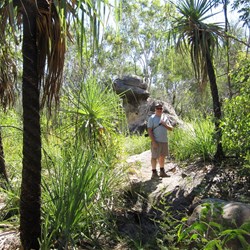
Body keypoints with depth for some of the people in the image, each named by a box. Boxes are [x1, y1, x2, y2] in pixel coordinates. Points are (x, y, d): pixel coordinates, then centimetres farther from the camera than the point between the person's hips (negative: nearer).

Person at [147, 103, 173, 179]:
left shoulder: (165, 117, 13)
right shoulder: (152, 118, -5)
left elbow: (171, 128, 11)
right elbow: (149, 131, -11)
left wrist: (164, 124, -8)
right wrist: (153, 141, -18)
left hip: (164, 141, 6)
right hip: (156, 141, -6)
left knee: (162, 156, 14)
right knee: (154, 157, -1)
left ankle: (162, 172, 25)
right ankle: (154, 173, 7)